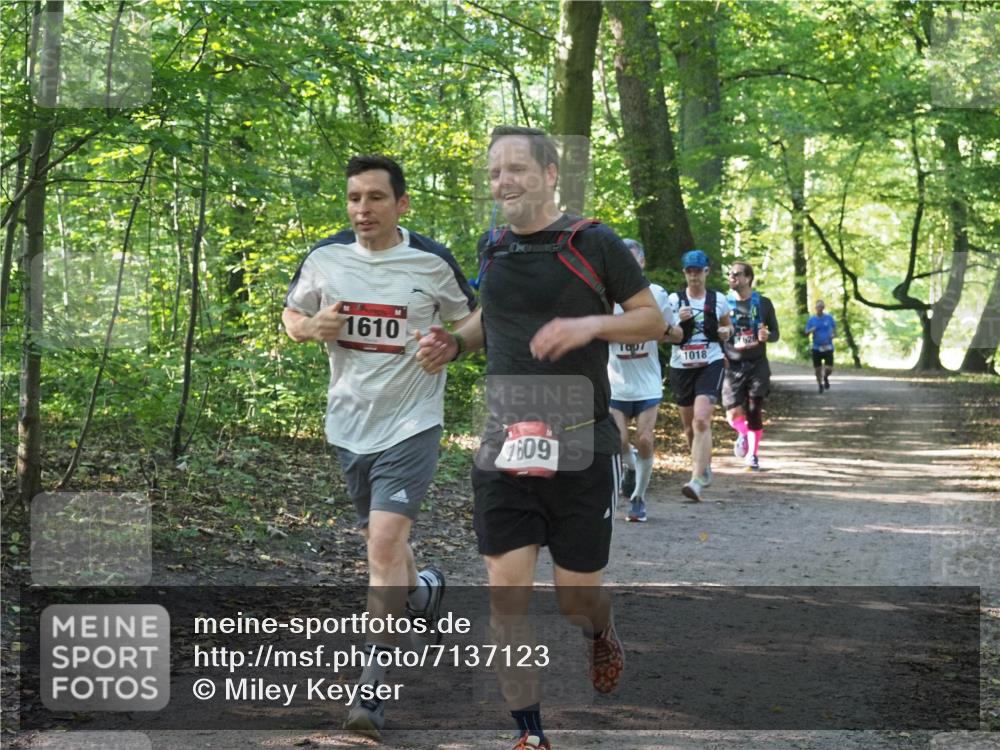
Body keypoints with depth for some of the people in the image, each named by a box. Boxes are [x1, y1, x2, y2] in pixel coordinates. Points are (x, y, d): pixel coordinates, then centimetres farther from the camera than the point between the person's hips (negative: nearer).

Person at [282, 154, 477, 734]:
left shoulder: (432, 261, -9)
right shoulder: (326, 258, -2)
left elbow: (470, 320, 6)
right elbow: (292, 314, 13)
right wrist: (312, 328, -10)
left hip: (411, 423, -4)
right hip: (350, 422, 4)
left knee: (385, 540, -17)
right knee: (382, 539, 18)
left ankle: (376, 682, -11)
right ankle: (422, 589, 53)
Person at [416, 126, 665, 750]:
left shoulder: (594, 243, -7)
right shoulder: (493, 248, 7)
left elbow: (653, 320, -2)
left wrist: (591, 325, -20)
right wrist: (455, 342, 4)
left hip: (581, 447, -3)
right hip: (505, 448, 4)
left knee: (577, 594, 5)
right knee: (507, 591, -4)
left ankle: (602, 634, 43)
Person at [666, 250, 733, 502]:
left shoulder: (718, 299, 4)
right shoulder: (674, 299, 1)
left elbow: (727, 325, 21)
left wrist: (726, 331, -3)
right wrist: (678, 321, -16)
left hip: (710, 365, -2)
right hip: (681, 366, 2)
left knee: (701, 420, -21)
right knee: (689, 426, 12)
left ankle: (697, 481, -26)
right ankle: (704, 468, 38)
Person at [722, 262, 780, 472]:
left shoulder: (763, 303, 1)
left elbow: (776, 333, 7)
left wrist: (766, 336, -16)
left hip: (757, 365, 0)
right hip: (732, 366, 0)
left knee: (754, 412, 0)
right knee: (733, 413, -9)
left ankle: (752, 454, 17)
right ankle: (743, 433, 25)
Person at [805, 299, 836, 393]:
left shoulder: (829, 318, 1)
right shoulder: (811, 320, 1)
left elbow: (834, 328, 15)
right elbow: (806, 333, 3)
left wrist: (833, 334, -7)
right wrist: (810, 331, -20)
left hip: (828, 347, 0)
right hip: (816, 348, 0)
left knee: (829, 369, -10)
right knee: (818, 369, 3)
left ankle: (825, 377, 26)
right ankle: (820, 385, 28)